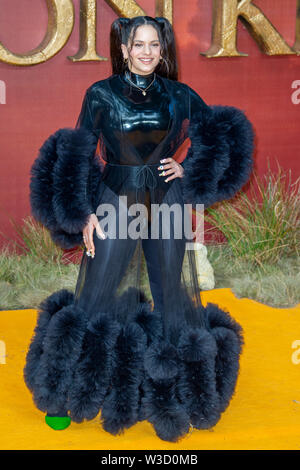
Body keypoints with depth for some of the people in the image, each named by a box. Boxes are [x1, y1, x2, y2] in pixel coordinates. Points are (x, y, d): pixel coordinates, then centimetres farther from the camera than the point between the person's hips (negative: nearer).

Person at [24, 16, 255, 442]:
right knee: (96, 298, 1)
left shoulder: (178, 96, 2)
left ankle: (172, 394, 22)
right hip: (116, 204, -2)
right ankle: (68, 392, 17)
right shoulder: (101, 95, -3)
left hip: (167, 206, 2)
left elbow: (221, 135, 13)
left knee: (171, 295, 6)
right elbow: (80, 157, 1)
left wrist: (189, 171, 2)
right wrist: (83, 214, -4)